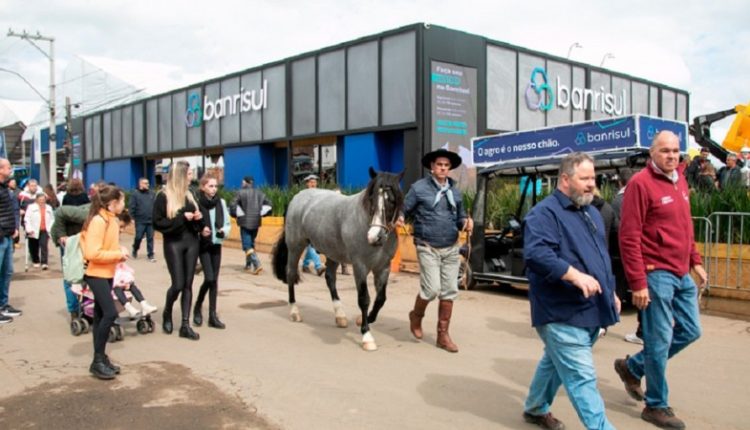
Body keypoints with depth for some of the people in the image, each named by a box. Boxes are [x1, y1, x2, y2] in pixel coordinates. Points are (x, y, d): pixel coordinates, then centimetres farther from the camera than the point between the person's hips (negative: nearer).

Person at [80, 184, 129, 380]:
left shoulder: (111, 219, 10)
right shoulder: (98, 221, -19)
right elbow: (93, 253, -25)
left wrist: (120, 251, 5)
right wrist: (118, 254, -18)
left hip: (107, 273, 10)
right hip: (97, 274, -10)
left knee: (101, 315, 12)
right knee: (110, 313, -16)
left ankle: (101, 358, 19)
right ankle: (98, 360, -7)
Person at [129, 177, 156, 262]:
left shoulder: (152, 194, 9)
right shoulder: (135, 194, -1)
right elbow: (132, 207, -4)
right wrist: (133, 218, -8)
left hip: (151, 221, 3)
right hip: (140, 221, -3)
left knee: (150, 238, 4)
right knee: (138, 237, 2)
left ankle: (150, 255, 11)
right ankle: (135, 250, 28)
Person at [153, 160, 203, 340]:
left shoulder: (189, 195, 13)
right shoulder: (163, 197, -6)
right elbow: (157, 223, -12)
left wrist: (199, 219, -4)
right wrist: (181, 218, -18)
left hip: (191, 243, 6)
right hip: (173, 244, -5)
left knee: (188, 285, 3)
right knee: (178, 284, -6)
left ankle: (185, 325, 6)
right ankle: (167, 313, 24)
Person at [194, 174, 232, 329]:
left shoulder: (221, 202, 1)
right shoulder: (196, 202, -11)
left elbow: (228, 223, 8)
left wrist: (224, 231, -12)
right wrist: (199, 231, -23)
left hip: (216, 245, 4)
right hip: (203, 245, -4)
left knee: (215, 279, 6)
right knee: (209, 278, -11)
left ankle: (212, 315, 12)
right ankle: (198, 307, 15)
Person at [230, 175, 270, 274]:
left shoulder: (241, 193, -7)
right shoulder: (260, 193, 8)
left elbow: (233, 205, -16)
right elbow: (268, 206, 7)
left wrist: (238, 214, -1)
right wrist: (260, 214, 11)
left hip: (245, 222, -5)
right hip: (256, 222, 5)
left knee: (247, 245, -5)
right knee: (251, 244, 20)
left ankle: (257, 264, -21)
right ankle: (248, 265, 26)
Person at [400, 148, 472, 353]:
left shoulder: (455, 191, 10)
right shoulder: (419, 188, -5)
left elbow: (459, 217, 16)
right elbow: (404, 210, -4)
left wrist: (466, 222, -6)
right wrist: (399, 219, -26)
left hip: (451, 248, 5)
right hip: (428, 247, -5)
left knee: (449, 291, 5)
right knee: (432, 289, -10)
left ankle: (443, 335, 17)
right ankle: (416, 315, 23)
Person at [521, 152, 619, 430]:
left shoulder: (591, 213, 17)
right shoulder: (545, 213, -13)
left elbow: (601, 257, 27)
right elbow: (536, 253, -27)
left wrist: (610, 292, 25)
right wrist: (575, 275, -32)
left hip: (590, 310, 9)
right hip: (563, 313, -9)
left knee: (556, 362, 23)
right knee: (582, 378, -6)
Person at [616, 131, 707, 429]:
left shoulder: (679, 180, 12)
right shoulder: (641, 183, -14)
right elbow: (628, 238, -18)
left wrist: (695, 261, 16)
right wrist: (638, 283, -20)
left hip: (682, 274, 8)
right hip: (656, 274, -8)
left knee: (690, 331, 16)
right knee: (660, 341, 1)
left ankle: (632, 367, 31)